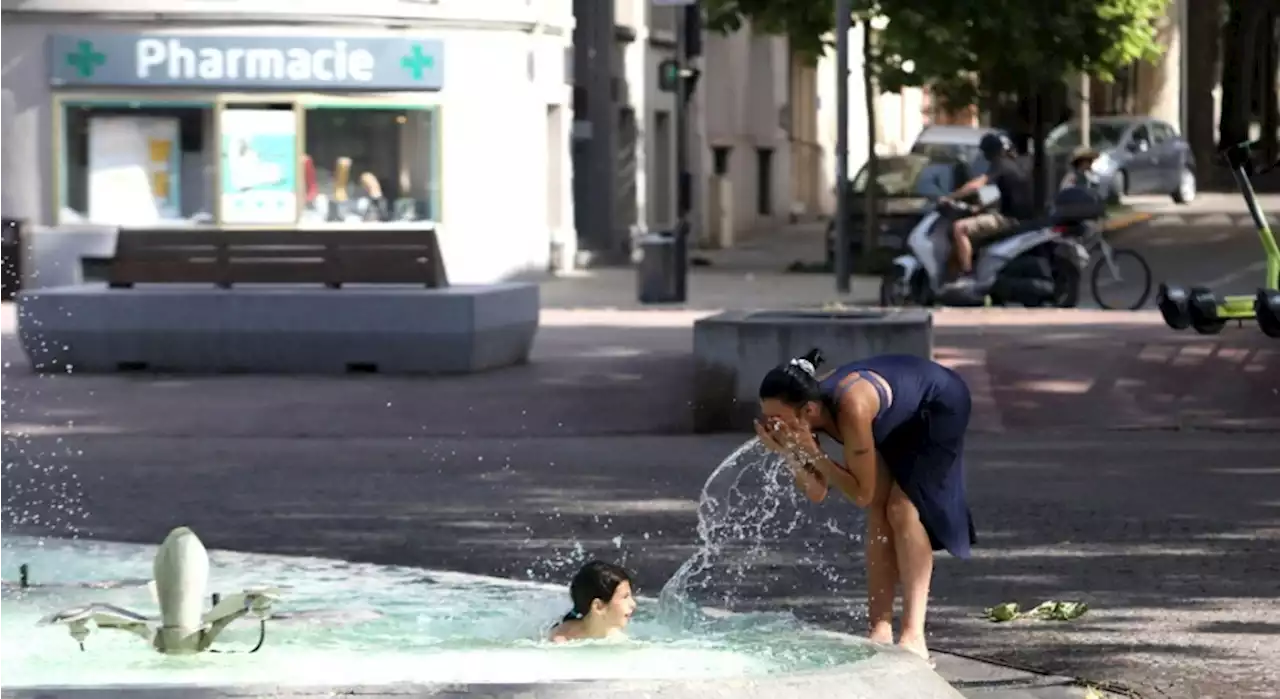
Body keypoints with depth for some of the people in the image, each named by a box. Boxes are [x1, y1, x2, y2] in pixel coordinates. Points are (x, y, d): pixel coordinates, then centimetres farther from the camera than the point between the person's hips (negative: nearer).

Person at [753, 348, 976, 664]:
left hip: (940, 405, -7)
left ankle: (914, 636, -22)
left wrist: (812, 452, -39)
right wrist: (788, 453, -30)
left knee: (903, 507, -17)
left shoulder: (851, 410, -43)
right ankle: (881, 630, -3)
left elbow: (861, 493, -34)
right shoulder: (805, 413, -22)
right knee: (878, 510, -3)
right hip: (900, 418, 7)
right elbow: (816, 492, -14)